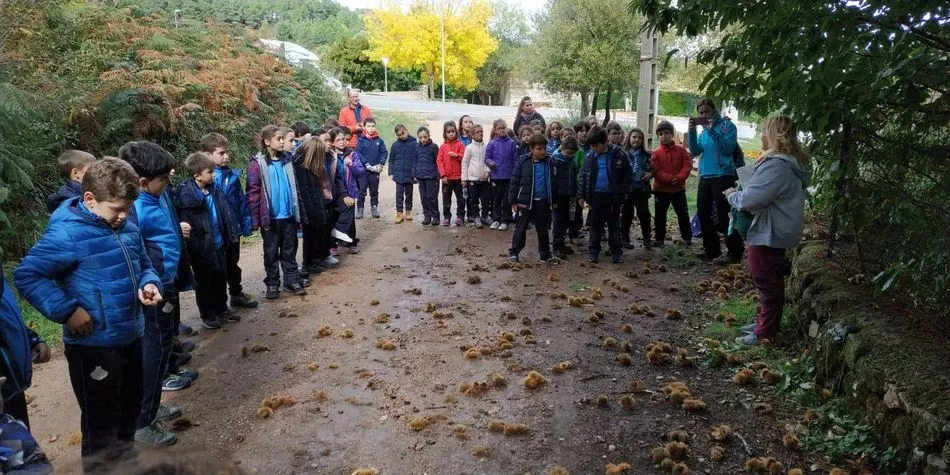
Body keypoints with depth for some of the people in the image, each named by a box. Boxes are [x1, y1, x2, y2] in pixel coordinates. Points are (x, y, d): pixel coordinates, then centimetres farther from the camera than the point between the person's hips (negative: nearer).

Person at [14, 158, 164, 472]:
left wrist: (149, 284, -6)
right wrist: (68, 311, -24)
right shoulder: (67, 233, -20)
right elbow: (27, 275, -20)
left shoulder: (127, 227, 2)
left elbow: (143, 265, 15)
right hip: (94, 345, -8)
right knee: (101, 422, 5)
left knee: (130, 408, 24)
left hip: (130, 337, 8)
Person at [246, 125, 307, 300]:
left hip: (289, 215, 4)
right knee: (271, 252, 10)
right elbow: (253, 193, -10)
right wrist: (254, 219, -12)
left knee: (289, 250, 13)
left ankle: (292, 280, 24)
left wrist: (298, 211, 9)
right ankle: (272, 284, 21)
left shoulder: (287, 160, 4)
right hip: (270, 217, -4)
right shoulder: (257, 164, -10)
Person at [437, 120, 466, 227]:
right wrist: (443, 175, -9)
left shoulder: (460, 145, 1)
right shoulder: (443, 146, 4)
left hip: (458, 177, -1)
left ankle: (460, 217, 11)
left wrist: (456, 155, -21)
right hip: (446, 177, 1)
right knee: (446, 199, 8)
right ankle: (446, 217, 15)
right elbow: (439, 160, -1)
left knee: (460, 198, 4)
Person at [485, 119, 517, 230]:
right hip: (496, 176, 0)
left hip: (509, 176, 0)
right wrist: (490, 163, -20)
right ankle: (496, 219, 21)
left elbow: (515, 159, 2)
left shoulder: (511, 143, 0)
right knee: (496, 199, 10)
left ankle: (505, 221, 14)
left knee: (506, 200, 5)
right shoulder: (492, 143, -1)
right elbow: (487, 158, 2)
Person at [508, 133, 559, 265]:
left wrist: (553, 199, 9)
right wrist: (513, 201, -6)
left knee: (543, 229, 12)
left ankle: (546, 254, 23)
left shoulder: (549, 162, 1)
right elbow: (514, 182, -4)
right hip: (525, 201, -2)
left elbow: (553, 182, 9)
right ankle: (514, 252, 19)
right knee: (521, 227, 7)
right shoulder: (523, 161, -7)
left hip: (543, 202, 3)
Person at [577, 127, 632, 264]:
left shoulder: (619, 155, -7)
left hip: (612, 196, -2)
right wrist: (582, 195, 2)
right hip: (596, 195, 2)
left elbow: (626, 176, -2)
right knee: (595, 224, 8)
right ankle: (593, 251, 18)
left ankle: (616, 252, 19)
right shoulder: (590, 156, 0)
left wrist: (621, 194, -7)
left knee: (614, 224, 9)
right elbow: (583, 175, 5)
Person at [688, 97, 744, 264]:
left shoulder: (726, 125, -1)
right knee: (704, 214, 10)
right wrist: (692, 131, -5)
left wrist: (712, 130, -17)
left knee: (724, 216, -10)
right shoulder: (703, 130, 16)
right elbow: (695, 151, 6)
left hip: (723, 176, -7)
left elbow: (728, 148, -14)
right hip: (705, 176, 7)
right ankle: (711, 250, 20)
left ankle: (734, 253, -5)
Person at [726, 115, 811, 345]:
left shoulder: (776, 165, -25)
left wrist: (732, 195, -8)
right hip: (778, 230, 10)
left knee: (767, 282, 0)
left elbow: (750, 199, -27)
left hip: (769, 233, -10)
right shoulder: (793, 162, 9)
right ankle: (764, 322, 33)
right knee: (770, 281, 20)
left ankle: (765, 332, 11)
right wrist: (740, 192, 8)